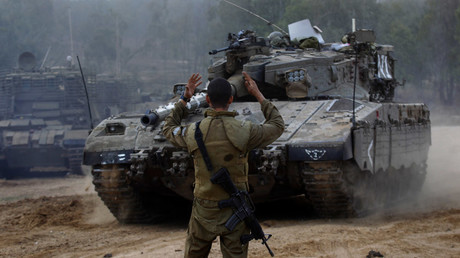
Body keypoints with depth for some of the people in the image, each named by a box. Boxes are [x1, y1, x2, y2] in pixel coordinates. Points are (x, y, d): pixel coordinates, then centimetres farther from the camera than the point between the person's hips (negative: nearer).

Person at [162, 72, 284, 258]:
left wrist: (184, 99, 15)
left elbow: (168, 129, 15)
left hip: (204, 212, 2)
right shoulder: (243, 131, -15)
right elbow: (277, 126, 4)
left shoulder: (193, 132, -9)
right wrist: (258, 95, 9)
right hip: (235, 211, -1)